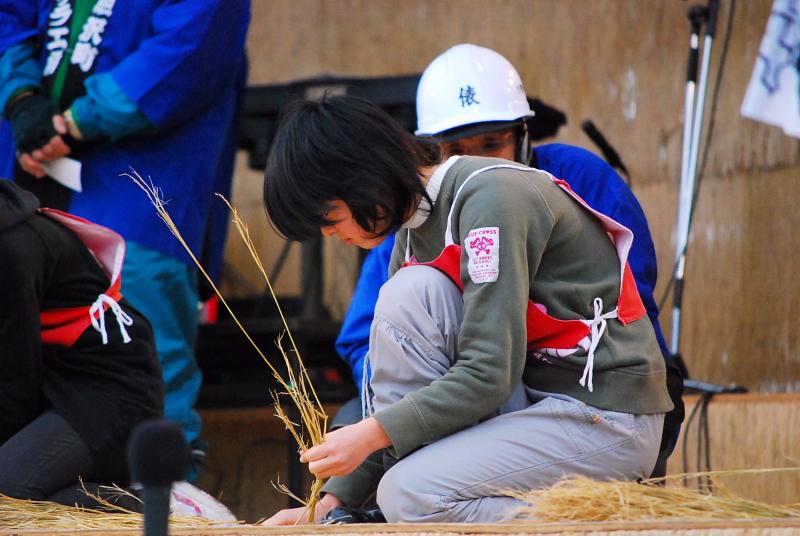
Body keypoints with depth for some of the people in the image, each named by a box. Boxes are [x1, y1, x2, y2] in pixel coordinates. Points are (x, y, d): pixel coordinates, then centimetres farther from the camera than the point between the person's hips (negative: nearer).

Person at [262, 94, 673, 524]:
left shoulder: (490, 197, -19)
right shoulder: (416, 225, 8)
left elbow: (489, 374, -24)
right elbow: (396, 388, 11)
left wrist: (373, 434, -21)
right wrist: (337, 498, 4)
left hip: (609, 420, -9)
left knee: (411, 494, -23)